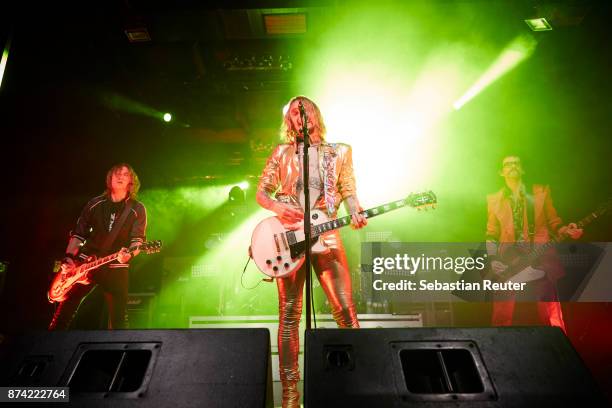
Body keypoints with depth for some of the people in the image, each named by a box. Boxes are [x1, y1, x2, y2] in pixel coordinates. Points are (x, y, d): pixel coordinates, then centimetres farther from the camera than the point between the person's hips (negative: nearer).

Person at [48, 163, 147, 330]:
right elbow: (78, 233, 10)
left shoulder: (137, 209, -2)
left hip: (116, 267, -2)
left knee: (118, 317, -1)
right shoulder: (95, 204, 6)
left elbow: (138, 239, -9)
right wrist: (69, 258, -2)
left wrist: (129, 254, -30)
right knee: (66, 307, 3)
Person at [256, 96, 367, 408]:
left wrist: (355, 213, -11)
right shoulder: (282, 153, 13)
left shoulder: (339, 152, 15)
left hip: (325, 234, 0)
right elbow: (260, 192, 12)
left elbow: (349, 190, 11)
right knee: (289, 314, 1)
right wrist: (278, 207, -10)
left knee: (345, 309, -7)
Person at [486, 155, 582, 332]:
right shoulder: (494, 199, 10)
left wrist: (565, 230, -10)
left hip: (540, 259, 0)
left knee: (553, 319, -3)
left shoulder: (541, 191, 9)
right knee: (501, 319, 1)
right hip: (508, 263, 1)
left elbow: (554, 223, 11)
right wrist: (493, 260, 0)